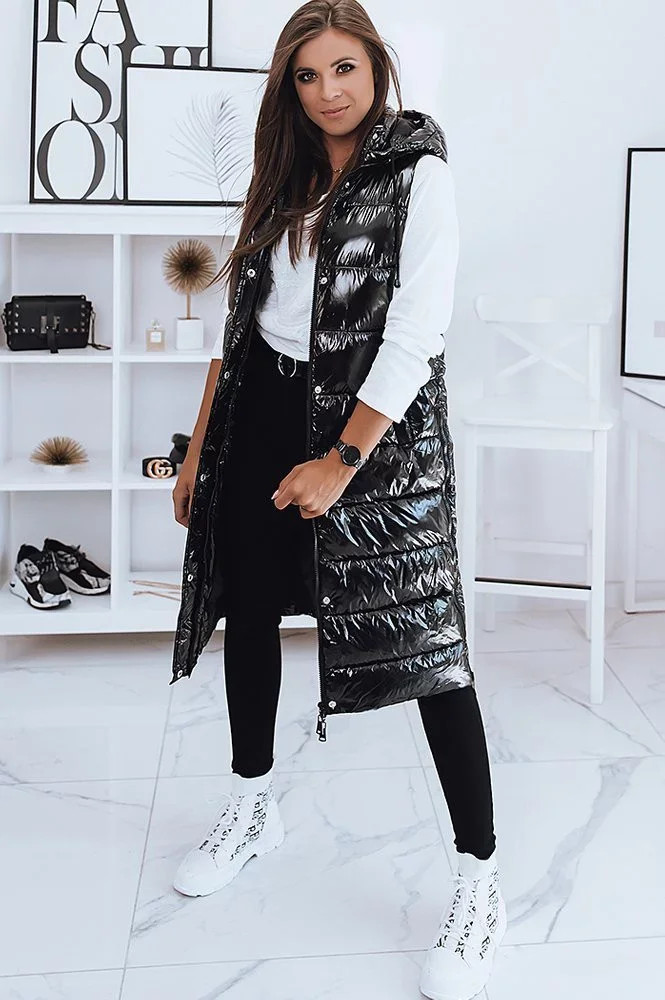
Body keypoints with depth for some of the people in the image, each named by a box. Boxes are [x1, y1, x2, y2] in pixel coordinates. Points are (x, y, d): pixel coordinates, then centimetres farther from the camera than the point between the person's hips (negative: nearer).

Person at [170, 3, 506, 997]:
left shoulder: (419, 177, -6)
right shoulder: (283, 184, 13)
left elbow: (415, 334, -15)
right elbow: (238, 319, 14)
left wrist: (343, 461, -19)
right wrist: (198, 452, 11)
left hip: (378, 423, -6)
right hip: (262, 410, 7)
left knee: (424, 638, -9)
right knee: (248, 610, 13)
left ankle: (480, 880, 0)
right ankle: (253, 806, 34)